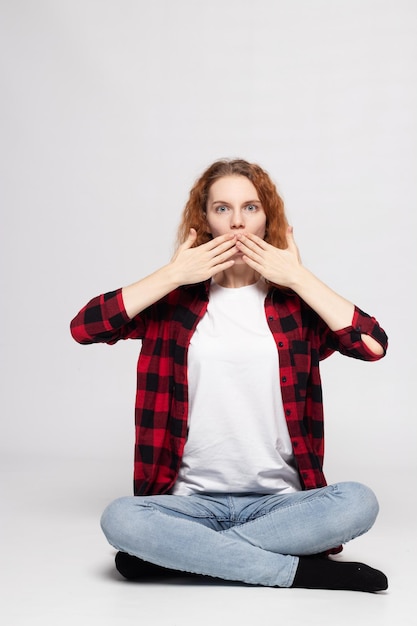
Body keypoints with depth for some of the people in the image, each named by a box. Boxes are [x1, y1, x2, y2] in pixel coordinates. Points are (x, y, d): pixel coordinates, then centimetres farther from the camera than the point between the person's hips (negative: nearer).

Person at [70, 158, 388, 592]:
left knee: (358, 503, -28)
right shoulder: (177, 299, 6)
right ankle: (300, 570, -21)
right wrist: (173, 274, -9)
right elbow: (84, 327, -7)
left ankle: (180, 553, -20)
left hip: (279, 501, 1)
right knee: (119, 519, -29)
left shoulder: (294, 301, 5)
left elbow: (375, 345, -10)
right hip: (194, 501, 0)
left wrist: (298, 277, -8)